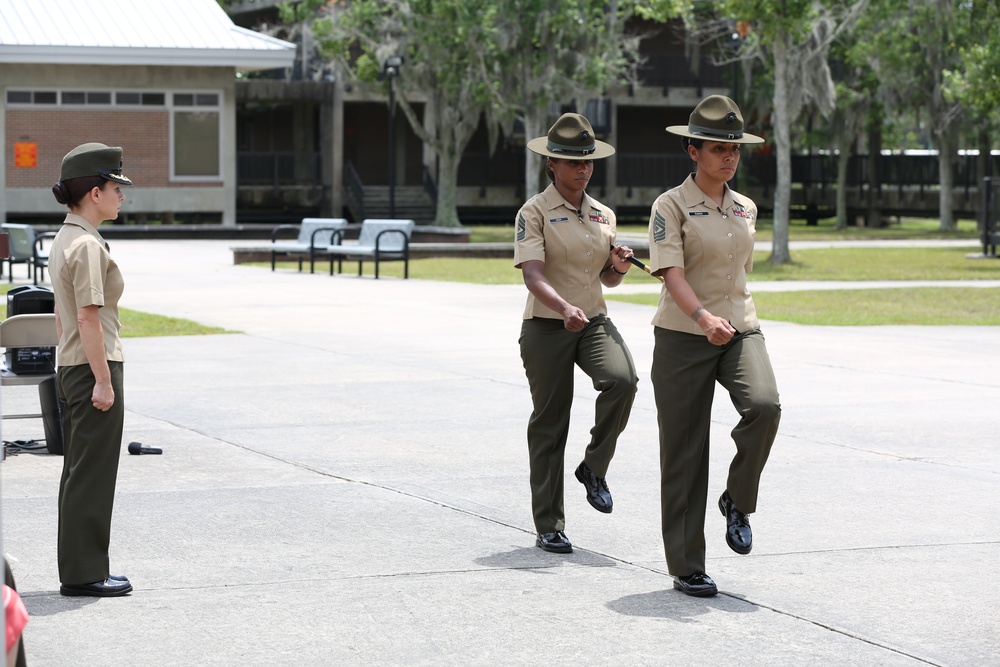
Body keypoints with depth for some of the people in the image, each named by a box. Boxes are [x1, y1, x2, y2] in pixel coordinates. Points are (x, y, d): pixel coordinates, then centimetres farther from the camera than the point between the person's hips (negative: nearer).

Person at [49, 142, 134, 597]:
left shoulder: (63, 241, 13)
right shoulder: (88, 245, -17)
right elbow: (89, 318, -20)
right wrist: (103, 380, -19)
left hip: (71, 369, 10)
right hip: (94, 367, -10)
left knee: (78, 472, 14)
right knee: (93, 474, -4)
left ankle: (77, 570, 20)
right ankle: (84, 573, 1)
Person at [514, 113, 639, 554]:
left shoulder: (603, 215, 11)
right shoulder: (535, 212, -6)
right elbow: (532, 274, -19)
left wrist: (618, 267, -4)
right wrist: (564, 308, -37)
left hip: (594, 322, 4)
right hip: (546, 327, -4)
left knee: (622, 379, -26)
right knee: (550, 423, 0)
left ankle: (594, 468, -3)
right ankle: (549, 527, 10)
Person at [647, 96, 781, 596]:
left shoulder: (746, 208, 12)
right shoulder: (671, 206, -6)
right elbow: (671, 273, -19)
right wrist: (706, 318, -34)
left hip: (740, 330, 4)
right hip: (683, 336, -4)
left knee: (764, 405, -26)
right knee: (684, 453, -1)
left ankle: (737, 501, -1)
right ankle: (686, 568, 8)